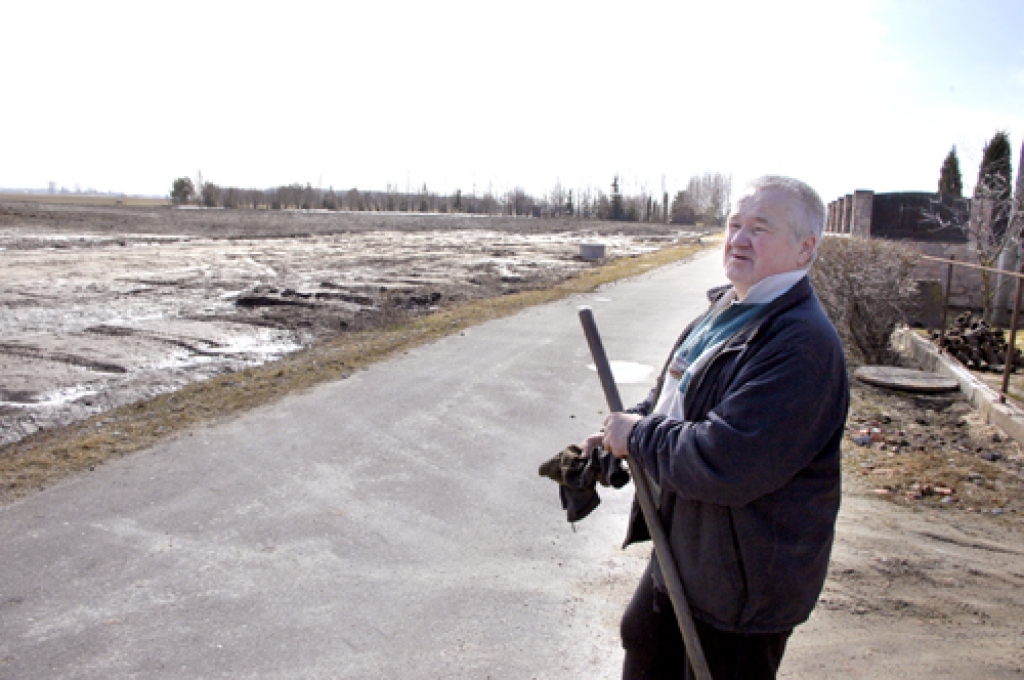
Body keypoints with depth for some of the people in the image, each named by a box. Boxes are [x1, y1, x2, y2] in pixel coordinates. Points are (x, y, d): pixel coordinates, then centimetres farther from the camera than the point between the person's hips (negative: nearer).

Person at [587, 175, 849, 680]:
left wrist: (637, 435, -20)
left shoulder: (803, 345, -29)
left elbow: (722, 465, -35)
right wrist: (615, 438, -2)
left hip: (742, 590, -9)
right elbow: (671, 397, 15)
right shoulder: (726, 308, 3)